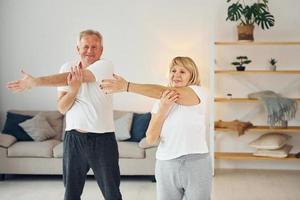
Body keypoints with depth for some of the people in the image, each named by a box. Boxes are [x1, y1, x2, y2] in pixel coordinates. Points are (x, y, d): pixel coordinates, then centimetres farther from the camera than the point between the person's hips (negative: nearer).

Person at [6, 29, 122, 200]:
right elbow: (62, 108, -1)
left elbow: (66, 78, -22)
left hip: (102, 138, -4)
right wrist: (74, 88, -19)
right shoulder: (67, 68, 5)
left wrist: (36, 82, -26)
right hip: (74, 137, 4)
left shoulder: (105, 66, -10)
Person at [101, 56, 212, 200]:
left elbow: (166, 91, -22)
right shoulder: (160, 103, 9)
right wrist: (162, 109, -15)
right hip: (165, 165, 3)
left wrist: (126, 86, -26)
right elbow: (150, 139, 0)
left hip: (196, 163, -3)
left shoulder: (198, 92, -4)